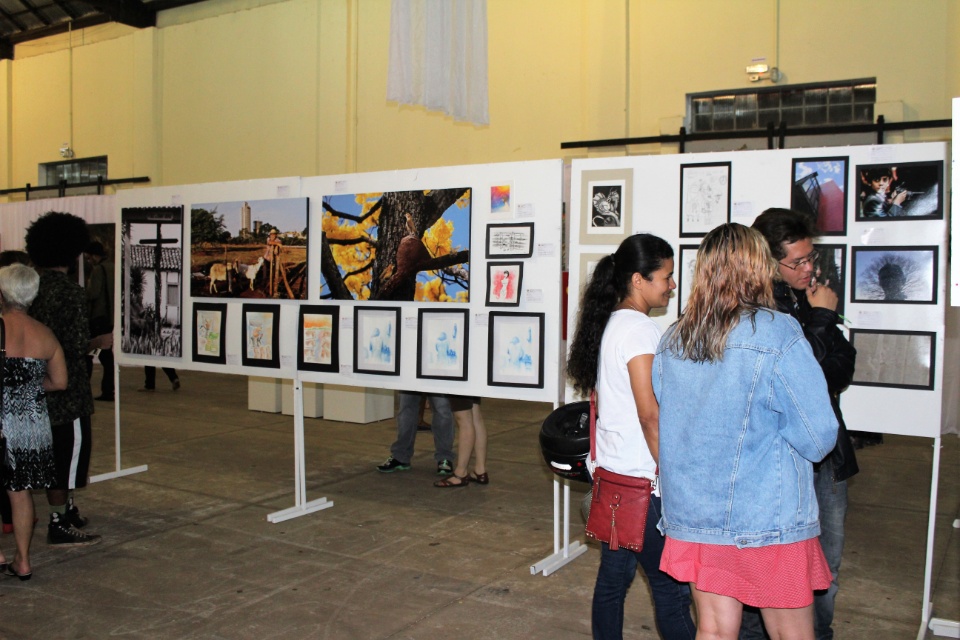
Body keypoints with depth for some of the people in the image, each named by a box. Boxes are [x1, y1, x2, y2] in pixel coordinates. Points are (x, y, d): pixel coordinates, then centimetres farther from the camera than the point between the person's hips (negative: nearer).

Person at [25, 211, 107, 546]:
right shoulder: (70, 292, -19)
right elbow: (78, 346, -22)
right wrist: (101, 342, -3)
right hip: (67, 391, -8)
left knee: (56, 454, 19)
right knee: (68, 454, 2)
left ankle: (67, 511, 33)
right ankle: (59, 525, 9)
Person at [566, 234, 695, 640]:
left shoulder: (608, 323, 12)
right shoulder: (639, 328, -16)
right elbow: (650, 412, -20)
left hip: (613, 472, 9)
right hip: (643, 479, -9)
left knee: (613, 577, 15)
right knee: (672, 586, -2)